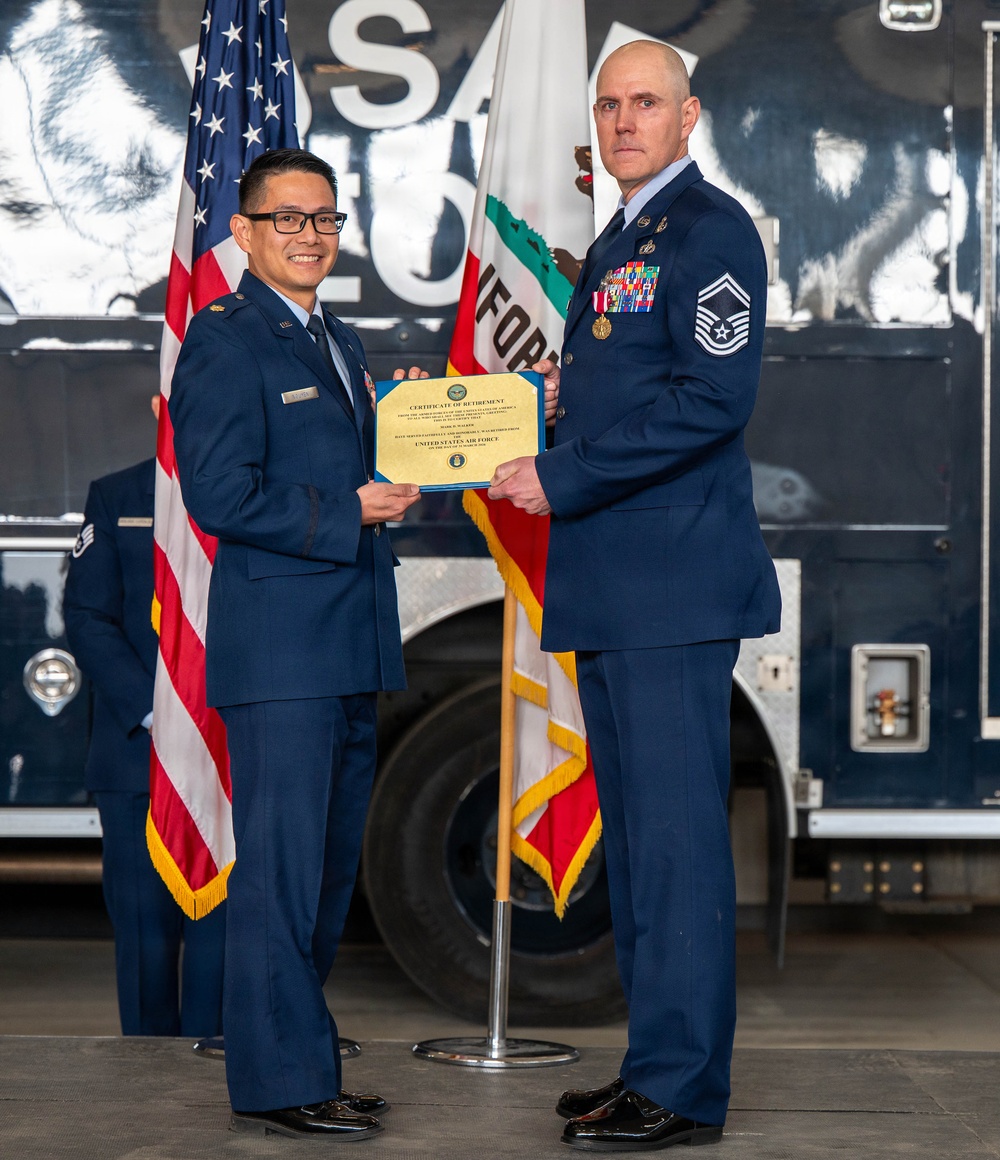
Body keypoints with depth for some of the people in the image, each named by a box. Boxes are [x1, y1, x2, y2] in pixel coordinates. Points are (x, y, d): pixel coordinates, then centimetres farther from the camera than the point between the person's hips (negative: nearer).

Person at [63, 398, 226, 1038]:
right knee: (146, 929, 1)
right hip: (140, 752, 0)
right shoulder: (116, 498, 11)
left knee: (222, 925, -5)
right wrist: (151, 712, -10)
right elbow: (88, 617, 3)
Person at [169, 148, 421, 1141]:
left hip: (347, 649, 9)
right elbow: (221, 495, -16)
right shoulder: (224, 341, -8)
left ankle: (300, 1064, 22)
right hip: (279, 652, -9)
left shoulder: (338, 344, 20)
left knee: (328, 870, 13)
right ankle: (276, 1081, -2)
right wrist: (350, 512, -16)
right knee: (280, 866, -7)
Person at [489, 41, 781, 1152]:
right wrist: (538, 425, 10)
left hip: (673, 580, -10)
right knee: (636, 833, 13)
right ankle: (657, 1066, 21)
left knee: (677, 832, -8)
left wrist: (561, 479, -16)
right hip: (610, 588, 10)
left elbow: (712, 399, -18)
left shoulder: (711, 230, -8)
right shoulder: (614, 244, 22)